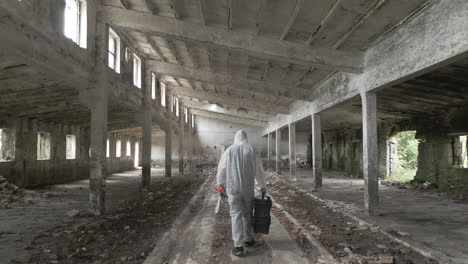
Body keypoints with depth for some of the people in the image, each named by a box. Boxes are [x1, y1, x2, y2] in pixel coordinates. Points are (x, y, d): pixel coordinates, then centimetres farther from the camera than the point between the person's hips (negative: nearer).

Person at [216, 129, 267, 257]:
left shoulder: (229, 150, 0)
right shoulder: (252, 150, 0)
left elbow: (221, 169, 7)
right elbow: (259, 170, 5)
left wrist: (220, 184, 23)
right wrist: (262, 186, 16)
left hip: (233, 187, -1)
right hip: (248, 187, 1)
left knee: (236, 215, 0)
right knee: (247, 213, 18)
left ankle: (238, 246, -6)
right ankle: (248, 239, 31)